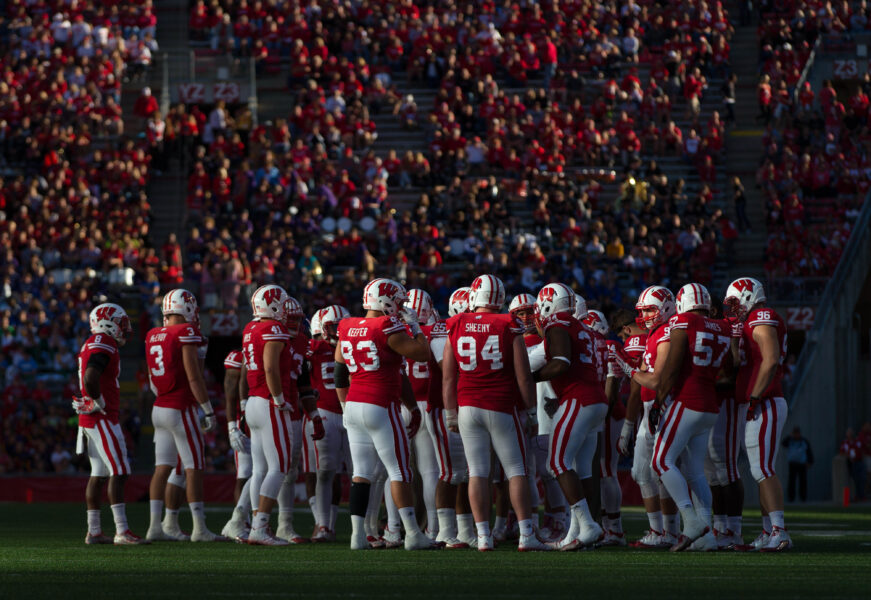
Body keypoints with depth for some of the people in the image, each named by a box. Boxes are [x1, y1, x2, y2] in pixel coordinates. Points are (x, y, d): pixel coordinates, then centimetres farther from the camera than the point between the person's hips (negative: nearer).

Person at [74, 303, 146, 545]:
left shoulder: (91, 345, 17)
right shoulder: (103, 347, -16)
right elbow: (90, 378, -29)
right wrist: (100, 403, -17)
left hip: (91, 421, 10)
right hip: (102, 419, -10)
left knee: (99, 474, 11)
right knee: (119, 472, -12)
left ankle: (93, 531, 13)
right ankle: (122, 531, -17)